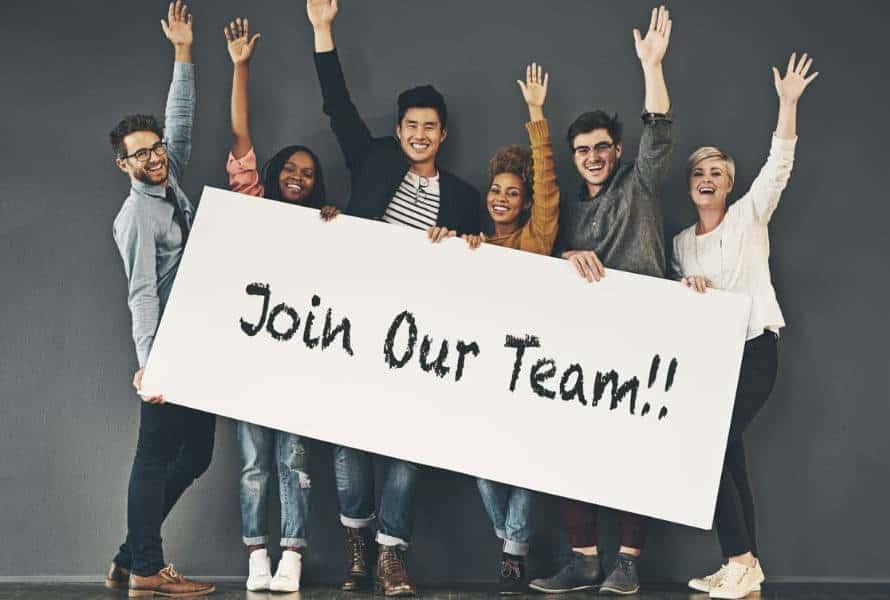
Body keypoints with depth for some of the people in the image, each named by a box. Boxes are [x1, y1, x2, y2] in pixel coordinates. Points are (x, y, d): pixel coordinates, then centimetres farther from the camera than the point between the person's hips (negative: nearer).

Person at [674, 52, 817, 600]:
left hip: (753, 349, -6)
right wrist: (685, 286, -8)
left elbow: (779, 164, -11)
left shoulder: (749, 216, 1)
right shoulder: (681, 243, 14)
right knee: (727, 452, 4)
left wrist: (788, 103, -21)